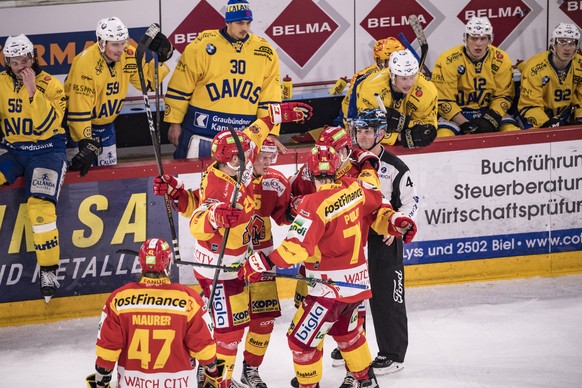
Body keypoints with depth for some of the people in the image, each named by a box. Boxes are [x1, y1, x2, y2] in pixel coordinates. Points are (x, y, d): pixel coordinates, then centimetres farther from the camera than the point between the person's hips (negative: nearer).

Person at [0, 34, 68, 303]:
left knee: (40, 204, -24)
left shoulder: (50, 85, -7)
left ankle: (48, 270, -16)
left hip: (46, 150, -4)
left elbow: (48, 124, -20)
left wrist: (32, 91, -24)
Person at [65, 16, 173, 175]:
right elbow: (79, 110, -31)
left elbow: (147, 81, -2)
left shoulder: (128, 55, -11)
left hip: (105, 123, 7)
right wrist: (86, 144, -34)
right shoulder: (85, 63, -30)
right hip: (76, 123, -7)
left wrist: (161, 57, -18)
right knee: (82, 172, -11)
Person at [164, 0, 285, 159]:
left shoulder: (266, 53, 2)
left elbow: (270, 99, 5)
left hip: (242, 137, 3)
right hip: (201, 131, -2)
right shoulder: (202, 46, -7)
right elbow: (180, 88, -1)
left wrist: (270, 133, 0)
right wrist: (175, 123, 1)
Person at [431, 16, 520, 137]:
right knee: (443, 138, -32)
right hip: (455, 113, -3)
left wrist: (491, 120, -18)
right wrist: (465, 124, -22)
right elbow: (442, 99, -14)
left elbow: (504, 95, -1)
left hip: (489, 111, 3)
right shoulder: (448, 60, -15)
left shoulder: (501, 60, -5)